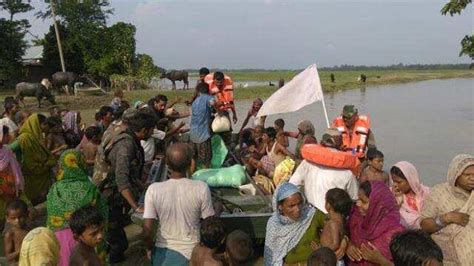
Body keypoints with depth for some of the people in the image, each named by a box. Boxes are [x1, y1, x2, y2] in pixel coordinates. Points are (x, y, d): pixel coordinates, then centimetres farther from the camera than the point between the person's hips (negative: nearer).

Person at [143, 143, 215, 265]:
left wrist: (149, 248, 6)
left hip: (162, 251, 1)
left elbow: (147, 228, -13)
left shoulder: (154, 190, -17)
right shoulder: (201, 188, -19)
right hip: (190, 253, -1)